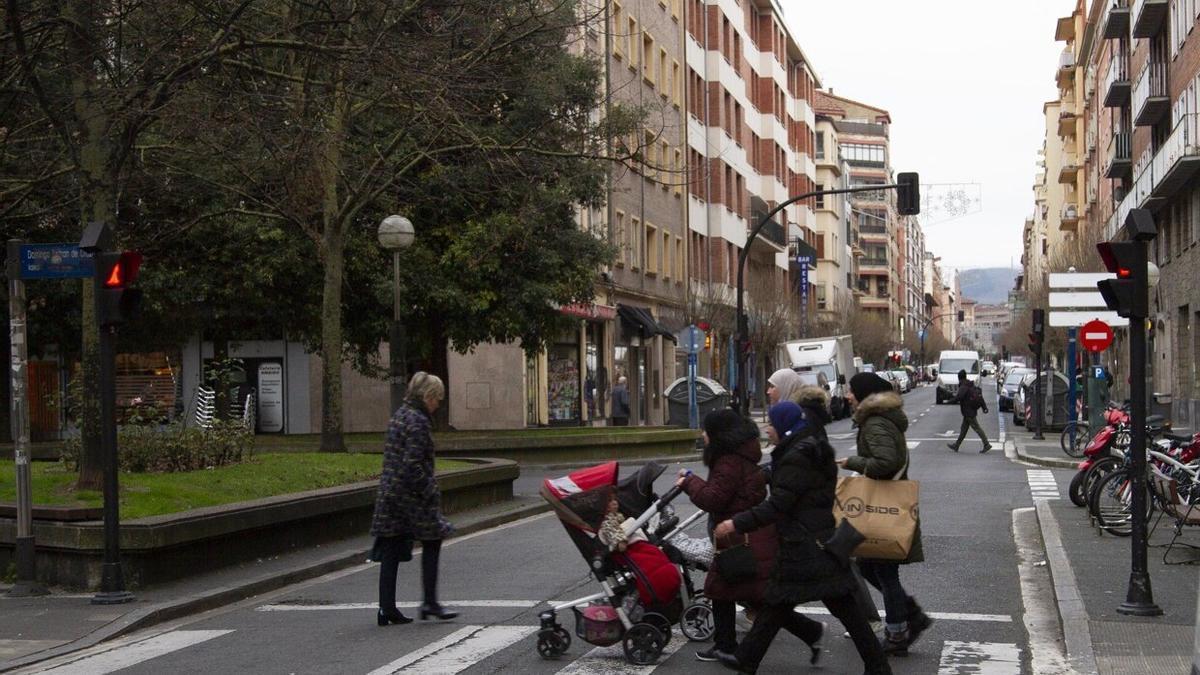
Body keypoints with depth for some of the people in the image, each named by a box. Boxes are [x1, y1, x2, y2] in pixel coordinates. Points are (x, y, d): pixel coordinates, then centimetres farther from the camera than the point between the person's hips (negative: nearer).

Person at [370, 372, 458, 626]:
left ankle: (386, 607, 8)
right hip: (411, 496, -8)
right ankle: (430, 603, 9)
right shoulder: (418, 421, -15)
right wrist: (430, 491, -14)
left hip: (389, 492, 9)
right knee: (432, 541, 7)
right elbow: (413, 464, -22)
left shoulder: (399, 415, 14)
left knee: (391, 550, 7)